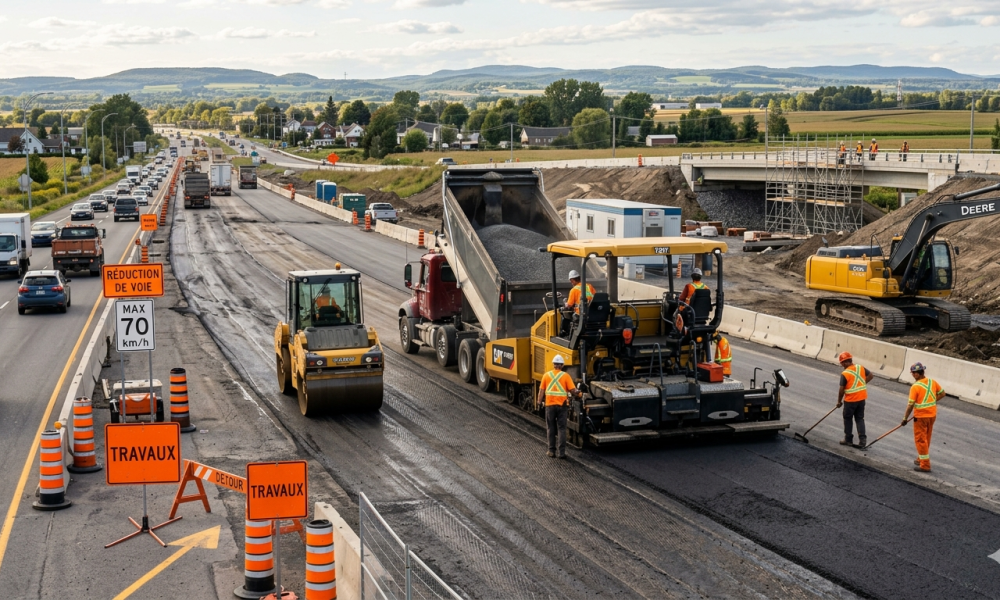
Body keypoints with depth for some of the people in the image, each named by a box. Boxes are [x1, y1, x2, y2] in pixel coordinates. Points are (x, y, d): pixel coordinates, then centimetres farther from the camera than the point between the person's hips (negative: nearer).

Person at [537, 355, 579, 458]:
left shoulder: (546, 375, -1)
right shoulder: (565, 376, -5)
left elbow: (541, 390, 0)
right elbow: (572, 390, -8)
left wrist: (539, 401, 14)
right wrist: (577, 393, 12)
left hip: (550, 405, 1)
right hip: (562, 405, -1)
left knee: (551, 428, 11)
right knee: (561, 429, 4)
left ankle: (552, 451, 13)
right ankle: (561, 452, 1)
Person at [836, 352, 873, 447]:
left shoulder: (845, 374, -18)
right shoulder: (860, 368, -2)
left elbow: (841, 390, -14)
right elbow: (871, 375, 9)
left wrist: (839, 401, -1)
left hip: (850, 400, -5)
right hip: (862, 398, 5)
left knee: (848, 419, 12)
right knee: (860, 418, 14)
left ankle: (848, 439, 19)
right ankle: (863, 439, 6)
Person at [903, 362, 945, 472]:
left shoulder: (915, 387, -20)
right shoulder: (932, 382, -1)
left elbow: (911, 405, -18)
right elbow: (942, 393, 11)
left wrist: (905, 418, -8)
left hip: (921, 416, -7)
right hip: (932, 415, 7)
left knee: (921, 440, 2)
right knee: (926, 439, 20)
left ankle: (925, 465, 3)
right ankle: (921, 459, 35)